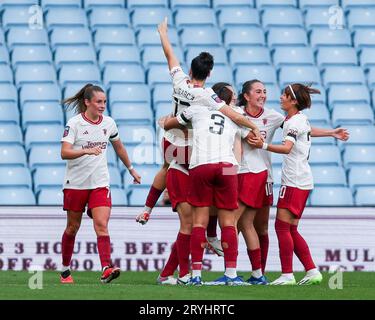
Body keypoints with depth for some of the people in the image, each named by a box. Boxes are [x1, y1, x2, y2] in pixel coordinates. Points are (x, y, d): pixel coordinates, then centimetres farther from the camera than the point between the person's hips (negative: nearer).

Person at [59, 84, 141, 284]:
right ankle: (65, 270, 24)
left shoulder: (108, 123, 4)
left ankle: (106, 269, -27)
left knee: (101, 225, -15)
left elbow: (119, 147, 22)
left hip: (100, 184, 2)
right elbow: (64, 153, -21)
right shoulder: (74, 123, -10)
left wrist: (131, 169, 30)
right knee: (73, 227, 9)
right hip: (76, 183, -2)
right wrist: (87, 150, -35)